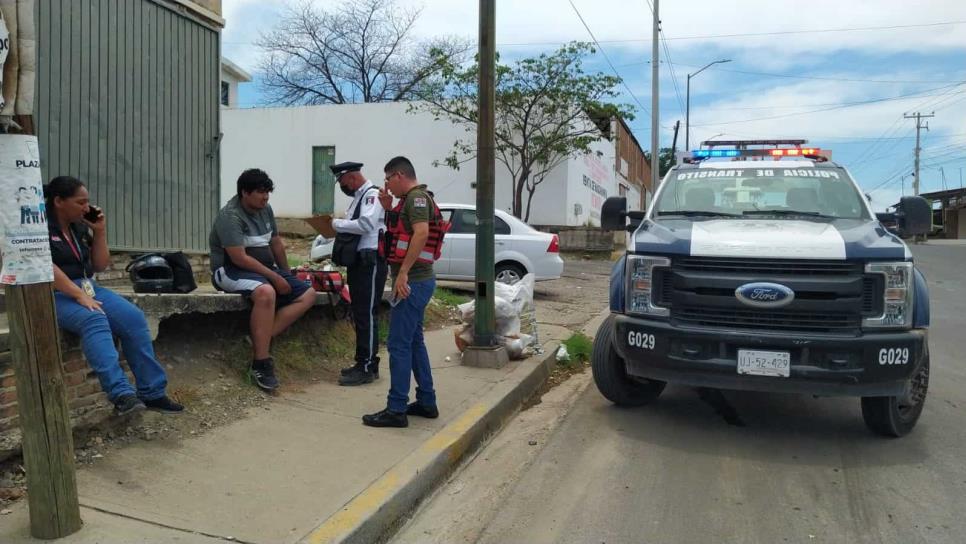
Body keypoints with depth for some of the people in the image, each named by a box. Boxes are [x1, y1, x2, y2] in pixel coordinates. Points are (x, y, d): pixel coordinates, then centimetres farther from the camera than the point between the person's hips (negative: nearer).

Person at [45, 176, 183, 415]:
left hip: (88, 287, 7)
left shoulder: (81, 226, 12)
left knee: (133, 317, -17)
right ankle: (121, 394, -45)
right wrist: (79, 295, -25)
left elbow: (100, 265, 14)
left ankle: (152, 392, -16)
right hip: (53, 295, -6)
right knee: (94, 320, -36)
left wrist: (100, 232, 3)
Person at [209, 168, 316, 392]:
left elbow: (276, 244, 18)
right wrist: (275, 277, -22)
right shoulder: (230, 216, -16)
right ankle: (260, 364, -30)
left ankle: (261, 338, -20)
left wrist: (287, 276, 17)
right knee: (266, 292, -39)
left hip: (265, 270, 9)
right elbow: (239, 258, -23)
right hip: (232, 271, -8)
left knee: (307, 294, -7)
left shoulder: (265, 210, 8)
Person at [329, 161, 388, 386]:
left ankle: (367, 368, 0)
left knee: (367, 315, -6)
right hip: (358, 262, 10)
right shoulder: (358, 197, 19)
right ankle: (363, 362, 24)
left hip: (370, 262, -10)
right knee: (359, 314, 14)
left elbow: (366, 224, -25)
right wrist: (339, 228, 4)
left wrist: (337, 223, -14)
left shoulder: (372, 194, -10)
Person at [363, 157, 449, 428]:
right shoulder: (411, 199, 18)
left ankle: (396, 410, -1)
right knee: (414, 341, 15)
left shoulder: (417, 197, -13)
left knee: (399, 344, -7)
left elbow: (421, 233, -27)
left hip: (413, 281, -11)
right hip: (416, 280, 11)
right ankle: (426, 402, 23)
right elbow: (400, 230, 26)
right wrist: (388, 208, 12)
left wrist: (403, 272, -28)